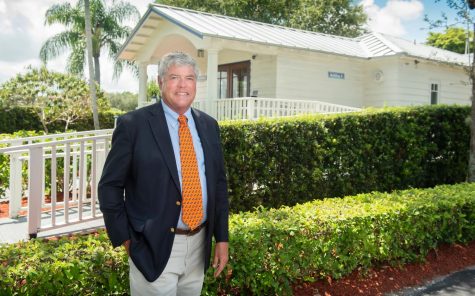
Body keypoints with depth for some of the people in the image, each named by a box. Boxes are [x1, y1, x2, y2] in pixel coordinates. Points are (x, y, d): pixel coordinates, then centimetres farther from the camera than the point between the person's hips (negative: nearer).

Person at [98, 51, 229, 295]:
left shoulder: (209, 125, 6)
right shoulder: (133, 124, -9)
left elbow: (219, 183, 10)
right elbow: (110, 186, -5)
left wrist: (222, 238, 6)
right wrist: (124, 238, -7)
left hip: (199, 245, 5)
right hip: (154, 247, -5)